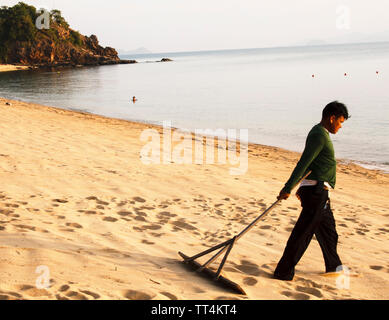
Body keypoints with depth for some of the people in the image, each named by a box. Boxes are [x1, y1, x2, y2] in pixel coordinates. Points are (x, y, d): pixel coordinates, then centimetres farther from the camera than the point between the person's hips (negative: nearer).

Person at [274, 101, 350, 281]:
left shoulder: (319, 134, 18)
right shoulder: (319, 136, -16)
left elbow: (310, 164, 24)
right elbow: (303, 163, -23)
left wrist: (302, 187, 29)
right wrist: (288, 189, -27)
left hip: (319, 193, 11)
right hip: (316, 192, -11)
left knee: (328, 230, 23)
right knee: (302, 233, -6)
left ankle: (333, 266, 40)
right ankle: (283, 272, 0)